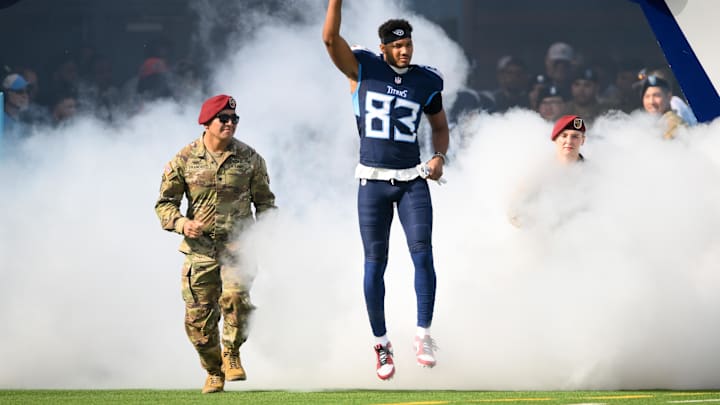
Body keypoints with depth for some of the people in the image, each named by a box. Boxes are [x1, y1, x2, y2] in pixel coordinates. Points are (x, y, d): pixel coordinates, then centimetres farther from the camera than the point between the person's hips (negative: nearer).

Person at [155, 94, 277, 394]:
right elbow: (165, 202, 5)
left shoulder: (249, 158, 3)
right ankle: (214, 371, 23)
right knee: (198, 318, -1)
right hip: (200, 248, 1)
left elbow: (264, 200, 14)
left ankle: (232, 354, -1)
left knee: (235, 297, -27)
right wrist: (181, 223, -14)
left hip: (238, 245, -1)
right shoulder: (184, 159, 1)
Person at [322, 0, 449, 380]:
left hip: (413, 181, 1)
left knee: (422, 253, -10)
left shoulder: (427, 82, 6)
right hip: (373, 181, -1)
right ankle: (380, 342, 12)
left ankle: (423, 334, -3)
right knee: (375, 262, 2)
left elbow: (440, 126, 20)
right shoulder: (363, 70, 0)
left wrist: (439, 157, 2)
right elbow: (330, 38, -15)